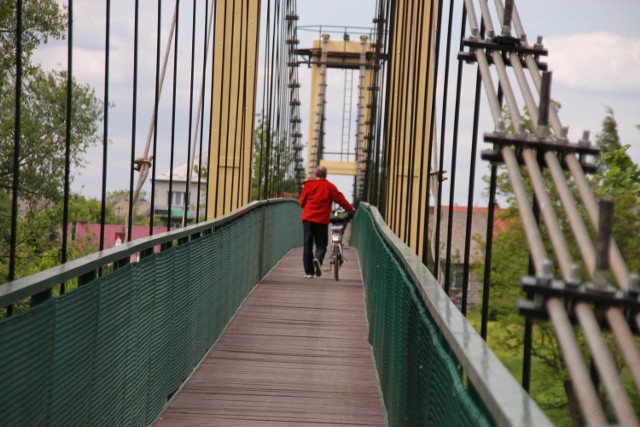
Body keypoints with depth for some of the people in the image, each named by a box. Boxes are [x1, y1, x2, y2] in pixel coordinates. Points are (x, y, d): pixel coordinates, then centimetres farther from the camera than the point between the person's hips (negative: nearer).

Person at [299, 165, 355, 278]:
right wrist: (351, 209, 15)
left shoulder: (308, 185, 3)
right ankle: (318, 259, -24)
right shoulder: (330, 187, 0)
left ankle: (309, 272, 7)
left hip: (308, 218, 1)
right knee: (321, 244, 7)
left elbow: (302, 201, 8)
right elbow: (340, 199, 1)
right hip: (322, 220, -1)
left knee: (308, 245, 8)